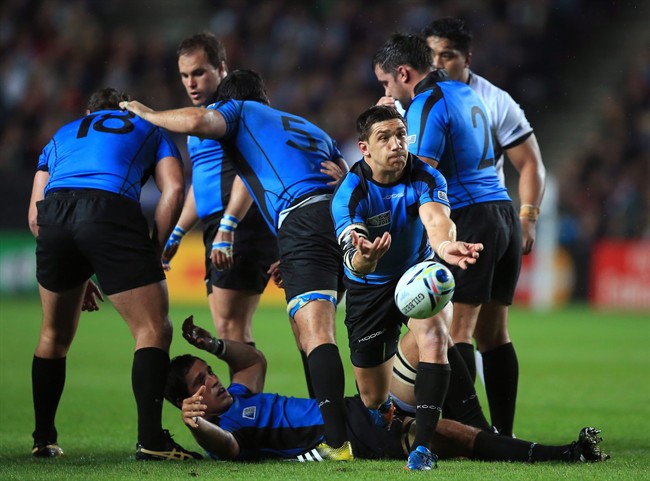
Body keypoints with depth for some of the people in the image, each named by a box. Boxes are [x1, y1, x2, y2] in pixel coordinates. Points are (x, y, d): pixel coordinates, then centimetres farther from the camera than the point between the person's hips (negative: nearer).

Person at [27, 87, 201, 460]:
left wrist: (77, 277, 32)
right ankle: (150, 439, -10)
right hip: (112, 212, -4)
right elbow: (173, 190, 10)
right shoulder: (149, 130, 31)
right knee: (154, 330, 2)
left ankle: (43, 439, 26)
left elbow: (35, 217, 28)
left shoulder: (61, 136, 37)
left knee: (55, 335, 22)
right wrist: (155, 252, 16)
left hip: (54, 215, 4)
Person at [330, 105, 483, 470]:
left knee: (434, 337, -32)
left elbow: (436, 219, -43)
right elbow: (355, 262, -37)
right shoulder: (351, 194, -24)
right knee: (373, 398, 4)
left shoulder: (426, 178, -21)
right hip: (369, 286, 0)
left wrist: (445, 245, -67)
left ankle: (423, 445, -30)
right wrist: (363, 258, -63)